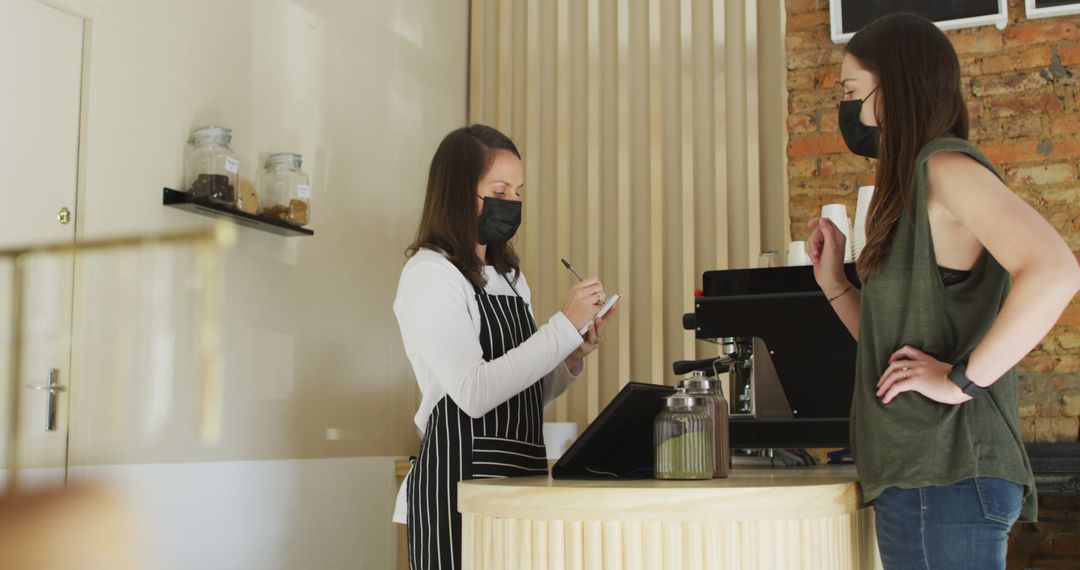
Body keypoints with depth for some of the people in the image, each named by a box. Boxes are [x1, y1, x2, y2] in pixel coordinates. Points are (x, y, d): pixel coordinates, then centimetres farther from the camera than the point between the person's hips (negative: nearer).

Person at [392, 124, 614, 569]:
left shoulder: (510, 277, 17)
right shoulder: (429, 274, -7)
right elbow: (474, 393, -19)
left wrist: (577, 354, 2)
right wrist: (563, 327, -17)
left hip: (520, 478, 7)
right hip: (460, 480, -7)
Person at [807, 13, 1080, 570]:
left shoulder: (946, 165, -10)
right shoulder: (909, 193, 18)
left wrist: (962, 381, -22)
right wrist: (833, 281, 10)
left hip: (947, 479, -9)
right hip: (915, 474, 9)